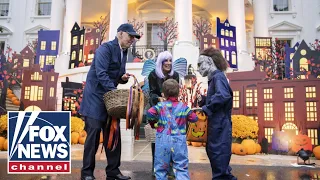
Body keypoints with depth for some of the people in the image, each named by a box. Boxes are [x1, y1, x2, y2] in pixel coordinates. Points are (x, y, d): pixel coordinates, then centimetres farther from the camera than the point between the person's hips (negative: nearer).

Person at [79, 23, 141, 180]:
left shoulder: (124, 52, 13)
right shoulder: (105, 48, -13)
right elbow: (101, 74, -24)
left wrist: (123, 78, -2)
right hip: (95, 97, -8)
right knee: (94, 132, -6)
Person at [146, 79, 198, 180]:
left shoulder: (160, 105, -1)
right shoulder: (183, 107, 3)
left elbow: (150, 113, -15)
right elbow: (194, 118, 9)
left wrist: (153, 123, 3)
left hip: (163, 140, 0)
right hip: (179, 141, 1)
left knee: (161, 167, 13)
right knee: (181, 167, 7)